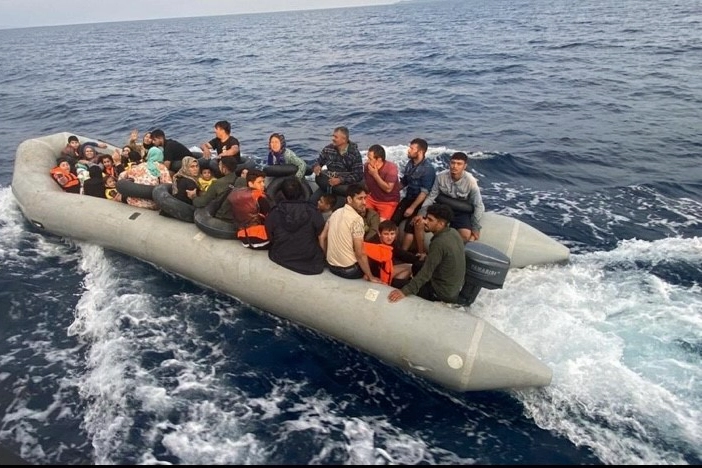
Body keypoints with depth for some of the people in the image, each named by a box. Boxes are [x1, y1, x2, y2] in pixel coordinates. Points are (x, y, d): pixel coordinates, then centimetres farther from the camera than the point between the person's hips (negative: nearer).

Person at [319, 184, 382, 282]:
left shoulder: (335, 213, 2)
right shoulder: (356, 219, -21)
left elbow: (322, 238, 8)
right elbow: (360, 253, -21)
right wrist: (371, 277, -12)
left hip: (331, 266, 7)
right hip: (349, 270, -7)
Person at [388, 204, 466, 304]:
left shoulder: (439, 243, -29)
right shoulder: (453, 232, -3)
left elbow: (426, 272, -30)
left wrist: (405, 291, -32)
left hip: (444, 294, -9)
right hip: (456, 288, 9)